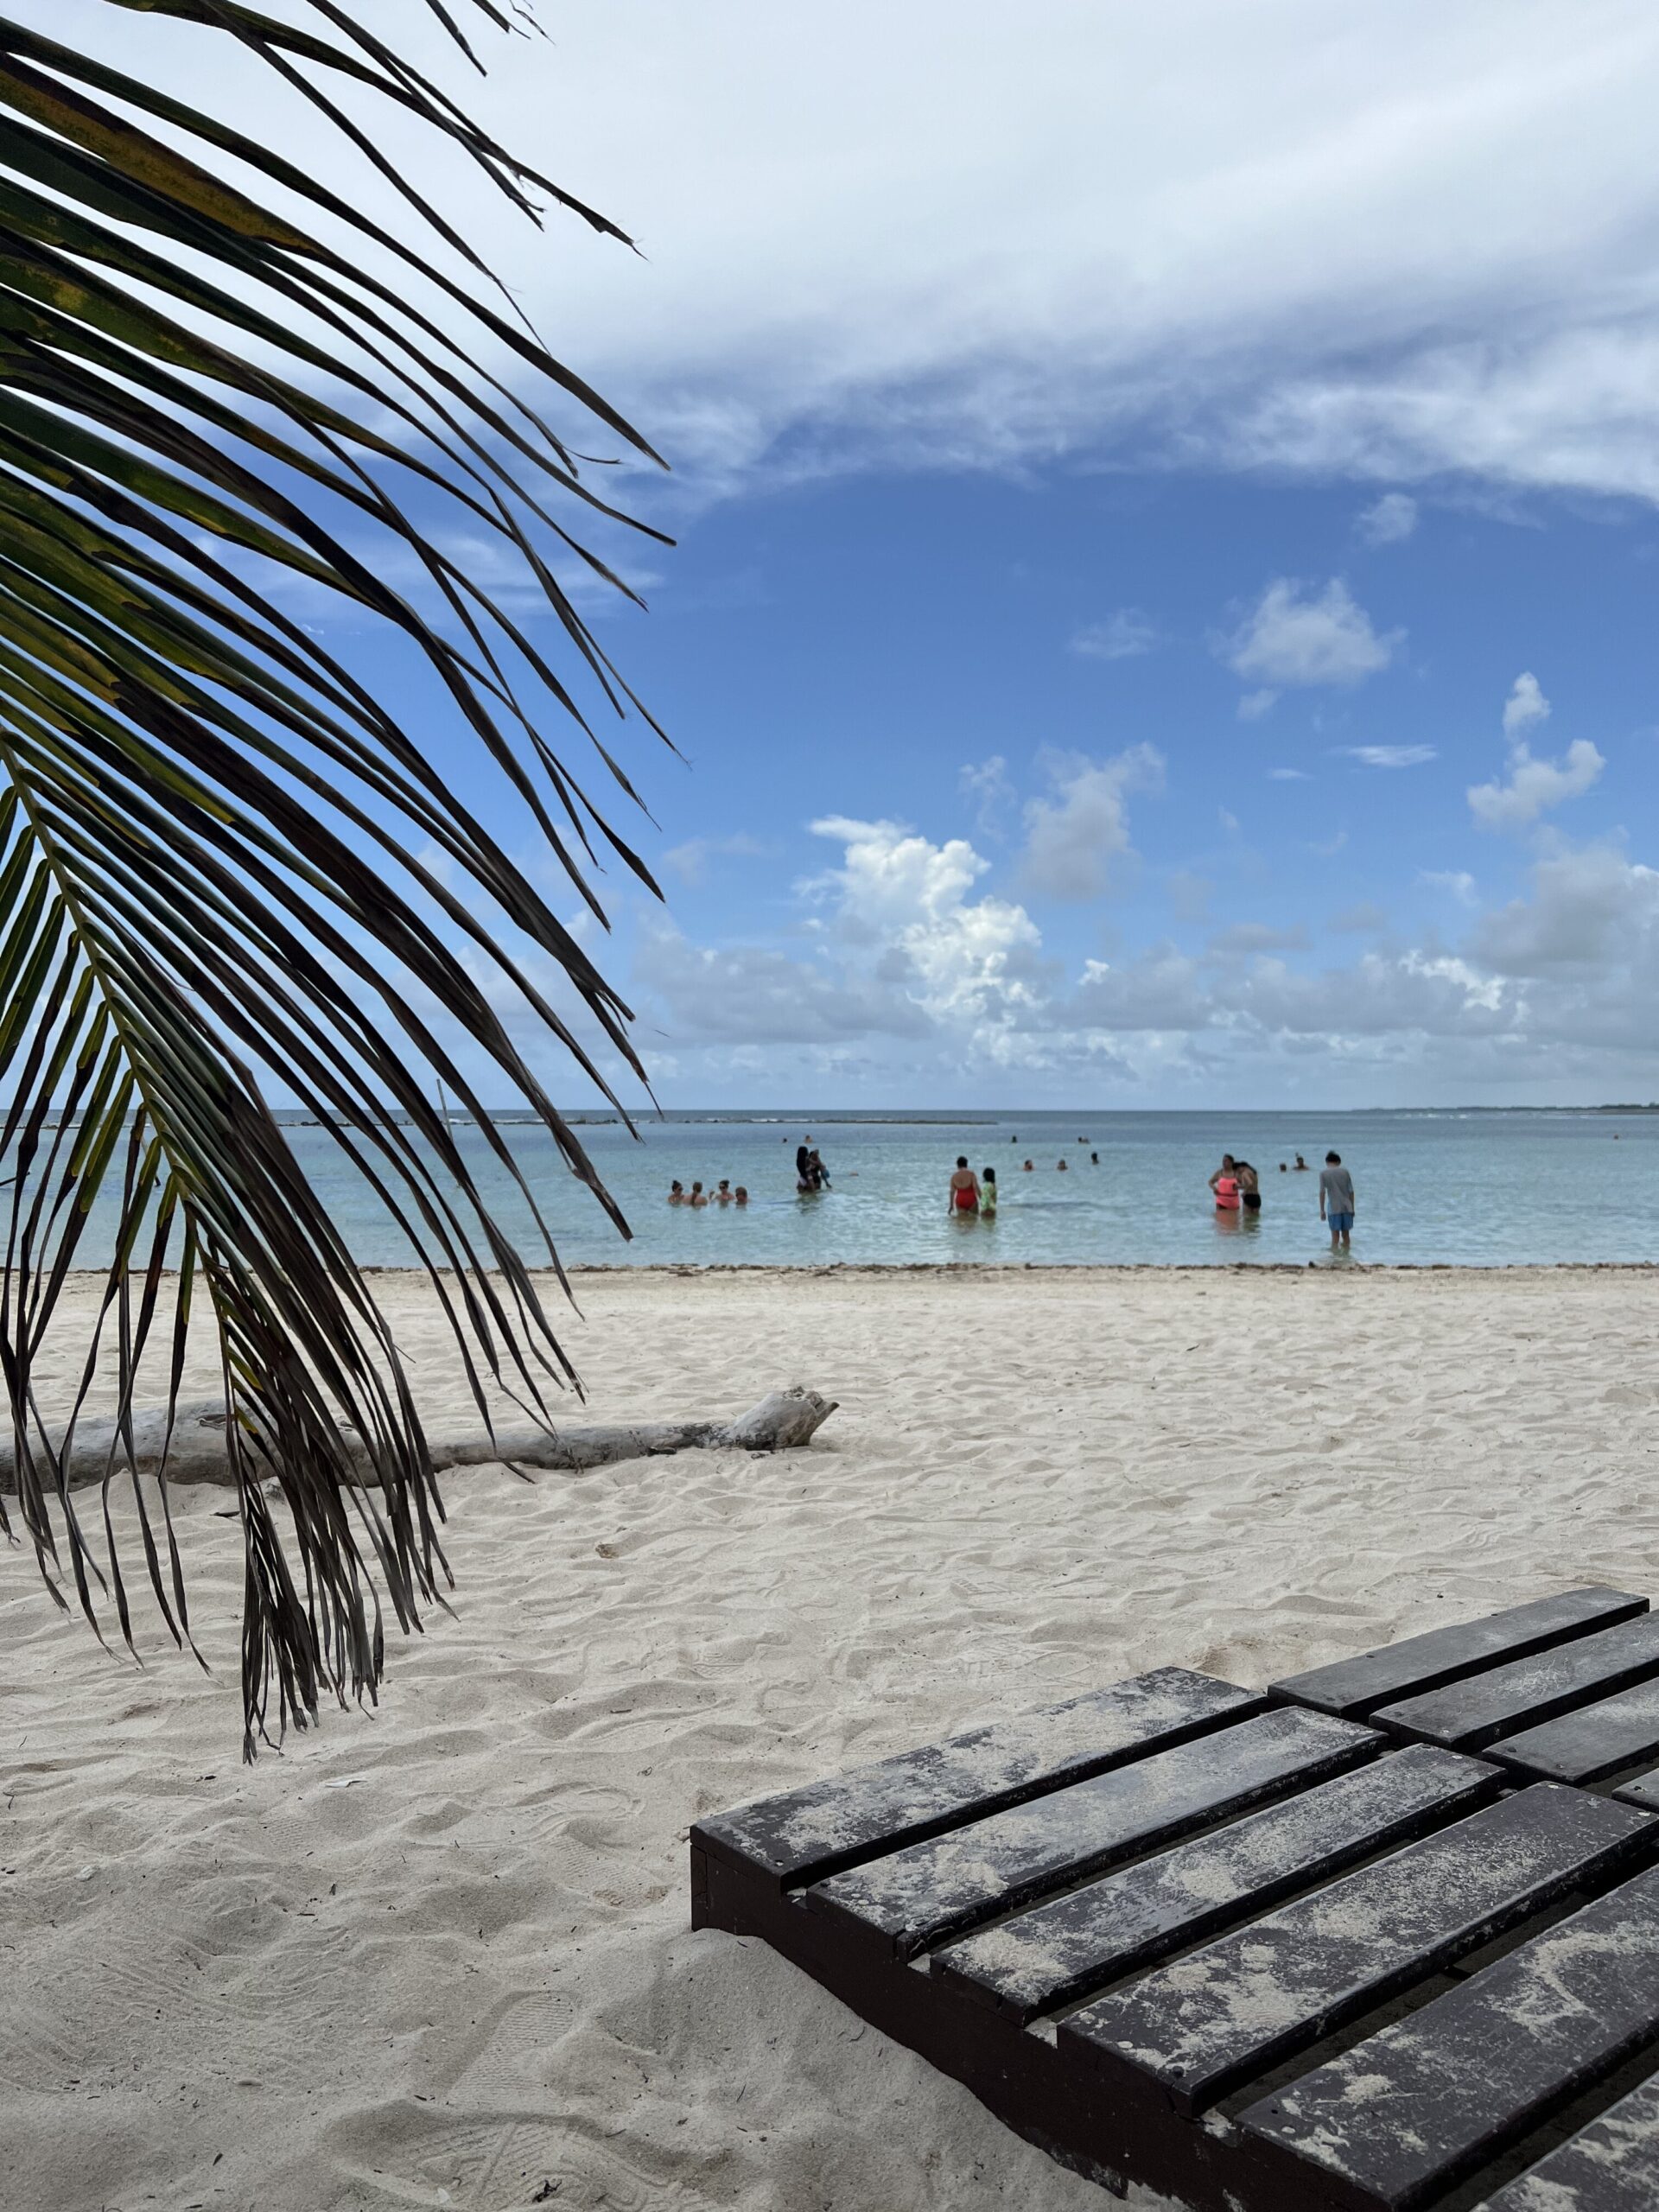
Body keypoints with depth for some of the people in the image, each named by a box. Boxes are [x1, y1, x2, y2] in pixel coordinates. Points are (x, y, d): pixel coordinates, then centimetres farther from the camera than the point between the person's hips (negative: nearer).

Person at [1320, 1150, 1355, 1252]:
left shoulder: (1323, 1173, -2)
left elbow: (1322, 1192, -7)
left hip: (1334, 1208, -3)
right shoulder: (1345, 1171, 6)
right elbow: (1351, 1191, 7)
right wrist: (1352, 1208, 16)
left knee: (1335, 1235, 0)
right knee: (1346, 1234, 13)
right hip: (1347, 1207, 3)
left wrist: (1322, 1210, -2)